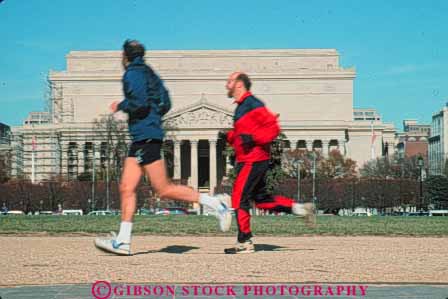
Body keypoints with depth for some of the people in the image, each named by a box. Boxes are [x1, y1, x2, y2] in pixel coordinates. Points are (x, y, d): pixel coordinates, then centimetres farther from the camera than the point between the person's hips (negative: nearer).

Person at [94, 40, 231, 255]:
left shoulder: (132, 74, -8)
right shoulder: (148, 73, 19)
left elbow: (140, 103, -20)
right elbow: (165, 104, 19)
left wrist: (120, 106, -5)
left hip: (145, 136, -10)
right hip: (141, 139, 10)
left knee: (164, 189, -9)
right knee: (126, 188, 4)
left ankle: (214, 203, -5)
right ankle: (123, 241, 1)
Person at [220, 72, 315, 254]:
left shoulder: (252, 105, -13)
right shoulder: (241, 107, 17)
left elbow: (273, 128, -16)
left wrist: (253, 138, -26)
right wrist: (228, 136, 9)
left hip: (253, 160, -10)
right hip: (247, 160, 10)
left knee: (239, 198, -7)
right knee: (261, 198, 14)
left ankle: (245, 243, -1)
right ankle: (300, 208, 16)